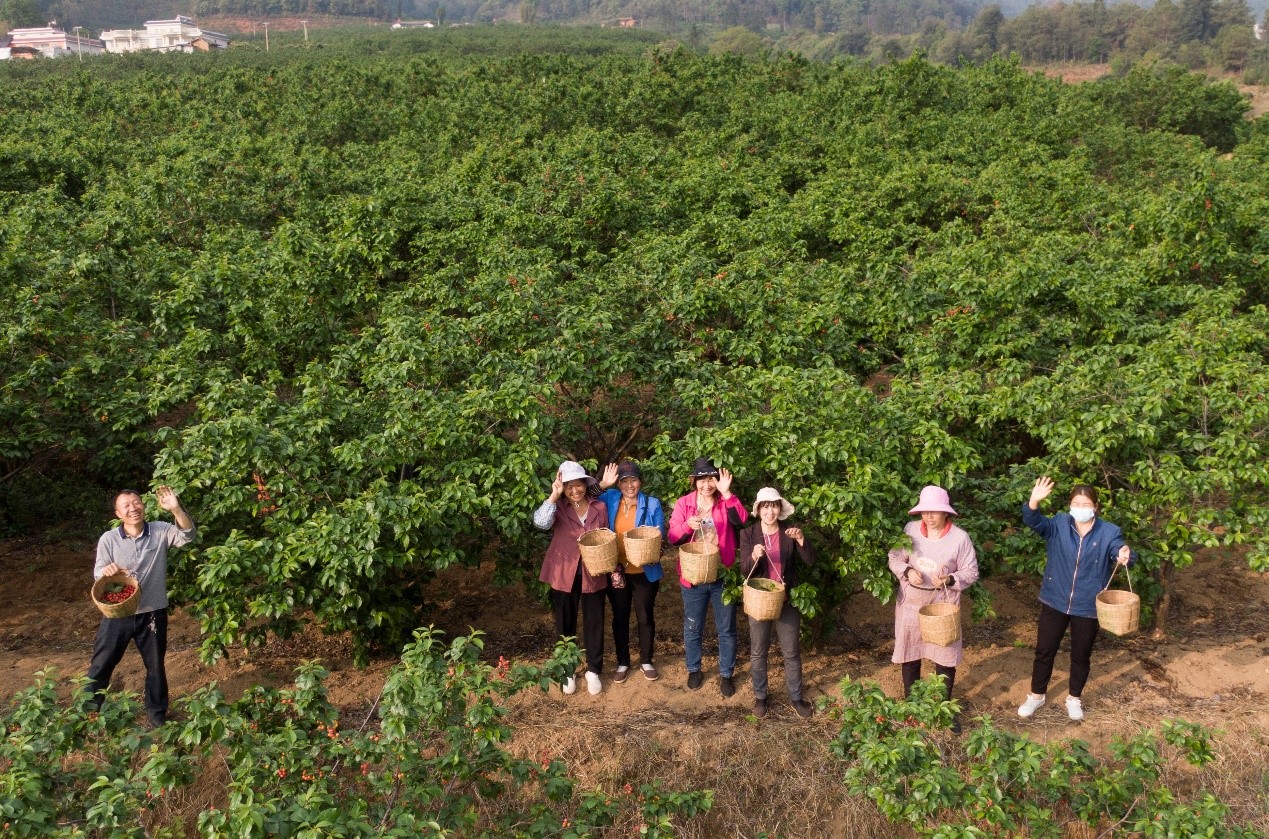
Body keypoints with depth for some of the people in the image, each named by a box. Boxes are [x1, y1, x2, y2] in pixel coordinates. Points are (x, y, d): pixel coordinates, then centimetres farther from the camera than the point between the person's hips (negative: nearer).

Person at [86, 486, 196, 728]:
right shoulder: (108, 539, -7)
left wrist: (176, 509, -38)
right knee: (101, 664, 10)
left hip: (152, 613, 1)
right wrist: (107, 571, -32)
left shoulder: (161, 531, -6)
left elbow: (188, 535, -22)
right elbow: (98, 575, -8)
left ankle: (157, 715, 32)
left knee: (156, 666, 14)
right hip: (117, 614, 0)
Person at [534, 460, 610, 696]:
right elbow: (540, 522, -28)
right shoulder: (558, 509, -7)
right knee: (565, 624, 12)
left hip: (593, 575, 1)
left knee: (594, 624, 10)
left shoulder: (600, 507, -1)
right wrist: (554, 495, -30)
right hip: (564, 575, -1)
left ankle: (593, 671, 26)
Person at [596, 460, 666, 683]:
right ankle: (622, 662, 30)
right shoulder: (610, 499, -3)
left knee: (645, 617, 12)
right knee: (620, 618, 14)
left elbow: (660, 537, -4)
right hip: (616, 571, 1)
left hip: (645, 572, -1)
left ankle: (646, 661, 30)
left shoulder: (652, 504, -7)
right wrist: (602, 485, -15)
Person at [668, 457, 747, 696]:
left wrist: (727, 493, -29)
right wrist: (687, 526, -26)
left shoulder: (726, 503, -4)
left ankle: (726, 674, 28)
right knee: (692, 628, 15)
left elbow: (742, 520, -23)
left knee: (726, 629, 11)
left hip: (723, 577, 0)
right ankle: (694, 670, 35)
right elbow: (673, 537, -6)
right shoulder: (683, 503, -2)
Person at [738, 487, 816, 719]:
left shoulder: (789, 534, -3)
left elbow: (809, 560, -12)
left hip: (787, 601, 1)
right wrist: (754, 557, -32)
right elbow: (744, 570, -11)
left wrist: (801, 539, -29)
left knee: (792, 652, 11)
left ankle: (796, 697, 27)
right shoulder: (748, 534, -6)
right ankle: (760, 697, 29)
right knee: (758, 653, 12)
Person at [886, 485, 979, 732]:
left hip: (943, 605, -2)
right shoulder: (910, 530, -7)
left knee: (945, 657, 7)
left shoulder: (960, 537, -12)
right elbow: (894, 558, 2)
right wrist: (907, 571, -19)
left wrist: (950, 579, -24)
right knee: (910, 655, 13)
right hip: (910, 604, 2)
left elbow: (971, 572, -6)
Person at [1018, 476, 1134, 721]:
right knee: (1044, 651, 11)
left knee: (1081, 655, 16)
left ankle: (1074, 698, 39)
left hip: (1088, 607, -1)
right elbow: (1033, 522, -23)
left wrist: (1125, 556, -48)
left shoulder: (1109, 532, -9)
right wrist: (1034, 502, -44)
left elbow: (1119, 552, -23)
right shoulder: (1059, 524, -8)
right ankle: (1036, 695, 32)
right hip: (1055, 602, 1)